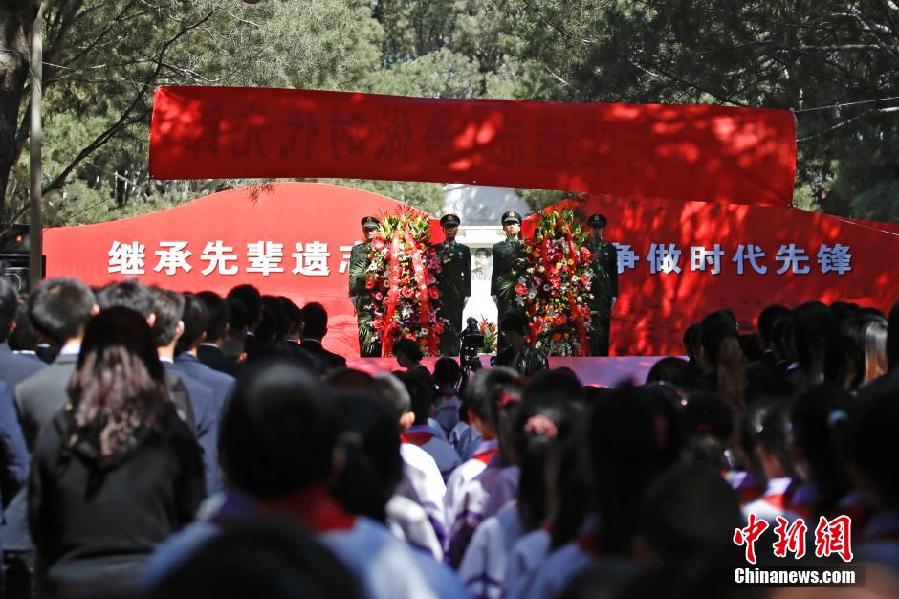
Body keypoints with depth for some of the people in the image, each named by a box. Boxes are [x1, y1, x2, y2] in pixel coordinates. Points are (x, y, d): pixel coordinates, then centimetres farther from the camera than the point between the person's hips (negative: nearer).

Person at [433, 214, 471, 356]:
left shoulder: (464, 250, 13)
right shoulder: (435, 249, 10)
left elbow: (467, 274, 10)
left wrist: (466, 294, 3)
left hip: (457, 294, 1)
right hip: (441, 293, -1)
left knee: (456, 328, -2)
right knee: (442, 328, -6)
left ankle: (454, 355, -2)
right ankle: (443, 356, -6)